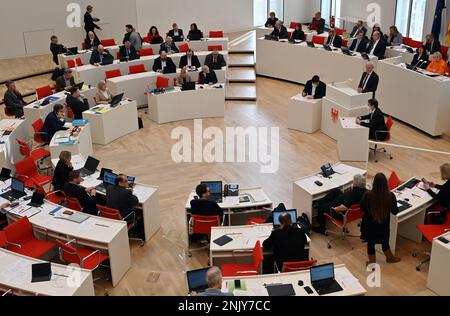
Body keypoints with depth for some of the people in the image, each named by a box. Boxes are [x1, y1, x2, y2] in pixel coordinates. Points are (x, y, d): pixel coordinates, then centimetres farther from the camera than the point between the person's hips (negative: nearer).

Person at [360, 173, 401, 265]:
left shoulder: (368, 195, -24)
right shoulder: (391, 196, -22)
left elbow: (362, 208, -6)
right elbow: (395, 212, -6)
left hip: (369, 225, -1)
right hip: (384, 226, 1)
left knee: (370, 243, 19)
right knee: (385, 242, 26)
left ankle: (372, 262, 36)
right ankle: (390, 258, 49)